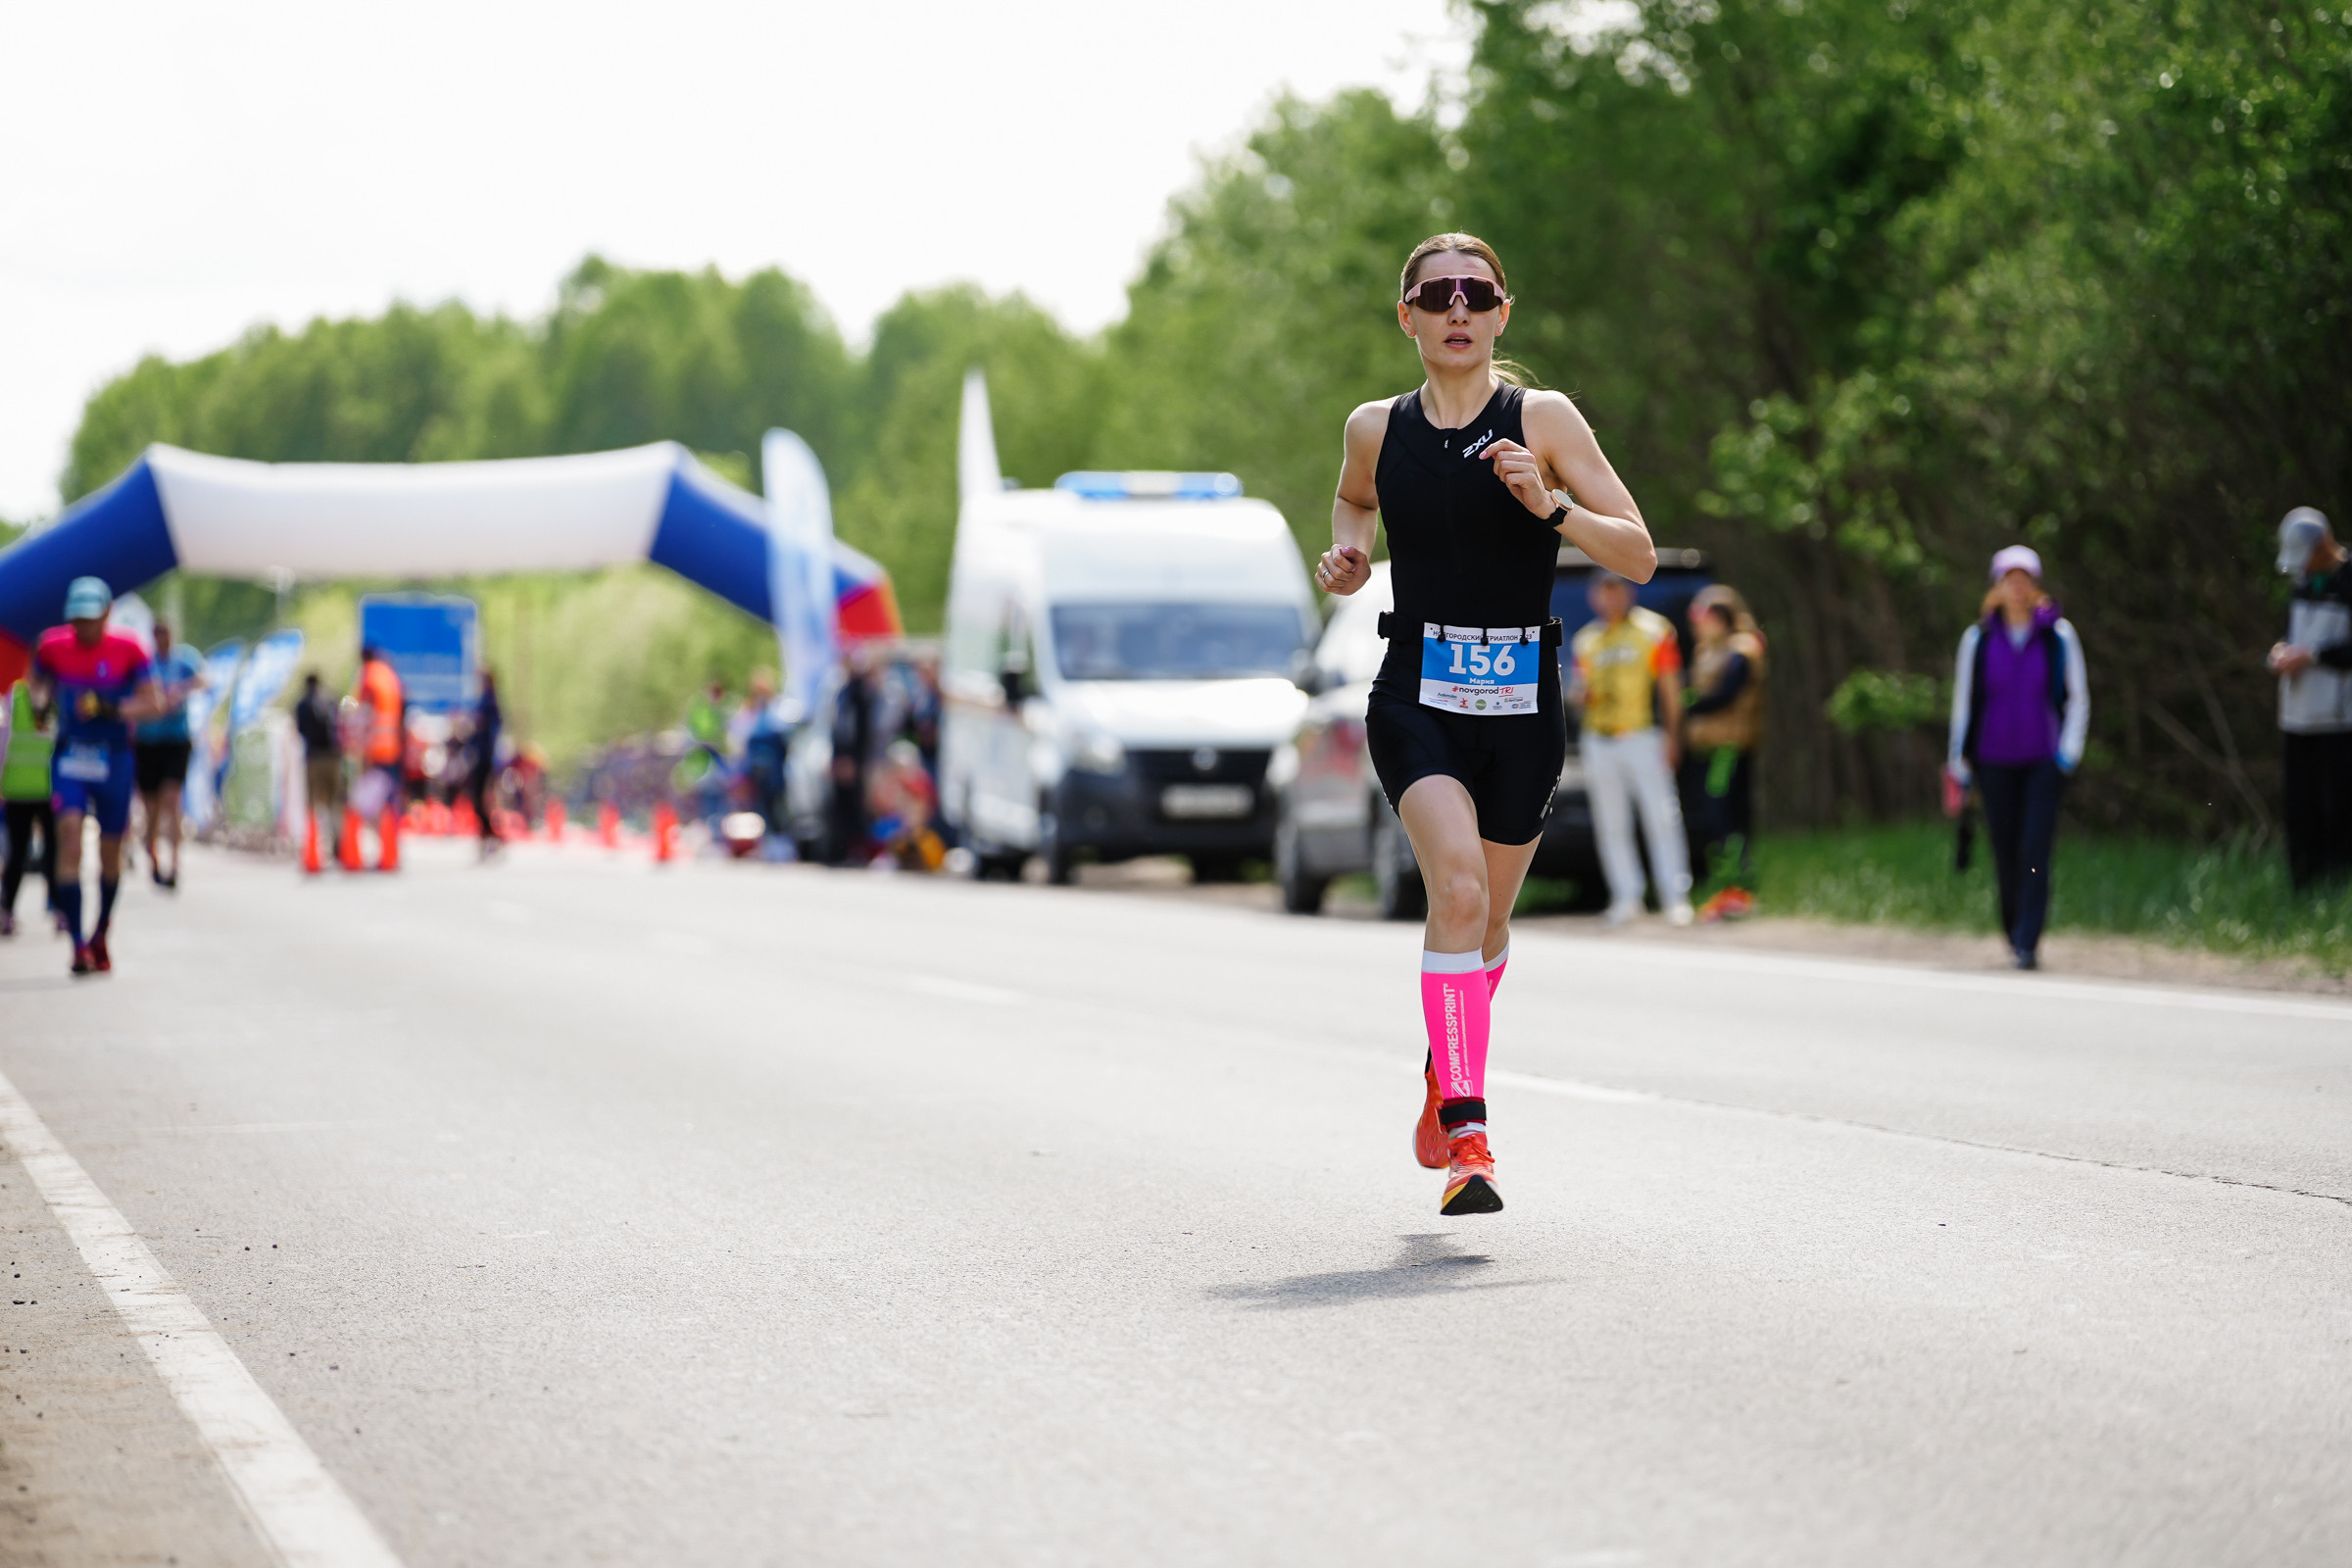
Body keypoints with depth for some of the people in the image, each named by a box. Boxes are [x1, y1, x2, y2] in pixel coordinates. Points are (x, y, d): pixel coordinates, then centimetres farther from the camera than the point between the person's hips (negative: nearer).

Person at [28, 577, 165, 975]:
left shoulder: (128, 651, -7)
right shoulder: (52, 647, -1)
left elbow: (153, 703, -9)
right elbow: (38, 682, 17)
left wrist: (112, 710, -25)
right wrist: (40, 702, -5)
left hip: (114, 759, 0)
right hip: (69, 758, 0)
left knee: (110, 852, 10)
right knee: (70, 833, -19)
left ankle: (100, 937, 34)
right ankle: (78, 945, -21)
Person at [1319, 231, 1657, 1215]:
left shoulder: (1542, 420, -3)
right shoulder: (1375, 430, 4)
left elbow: (1639, 556, -7)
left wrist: (1548, 505, -22)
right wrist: (1346, 556, 7)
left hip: (1522, 704, 1)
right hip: (1416, 698, 0)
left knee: (1486, 919, 15)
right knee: (1458, 888, -23)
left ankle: (1446, 1068, 47)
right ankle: (1466, 1136, -24)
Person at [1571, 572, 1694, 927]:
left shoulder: (1653, 630, 3)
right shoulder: (1587, 640, 14)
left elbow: (1670, 688, 2)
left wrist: (1671, 736, -6)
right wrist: (1578, 693, -5)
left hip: (1642, 737, -4)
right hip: (1599, 739, 4)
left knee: (1661, 818, -8)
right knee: (1611, 825, 4)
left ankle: (1675, 897, -5)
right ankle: (1626, 896, 11)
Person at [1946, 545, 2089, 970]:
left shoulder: (2059, 636, 0)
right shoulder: (1978, 640, 2)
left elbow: (2078, 699, 7)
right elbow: (1963, 703, 8)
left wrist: (2069, 753, -2)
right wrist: (1960, 767, 8)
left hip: (2044, 760, -1)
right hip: (1995, 762, 1)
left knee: (2035, 851, -12)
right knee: (2005, 853, 3)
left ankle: (2028, 945, -13)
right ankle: (2013, 933, 24)